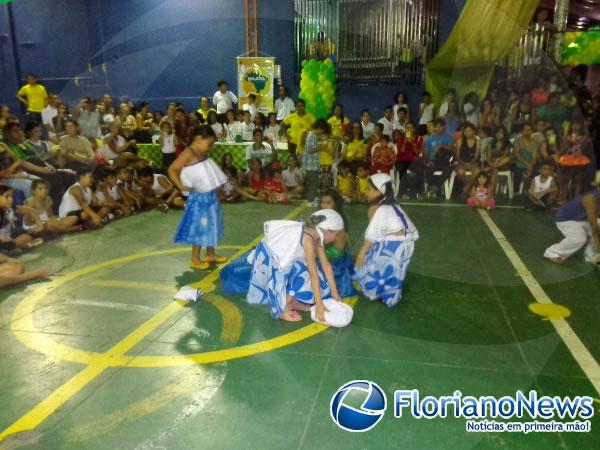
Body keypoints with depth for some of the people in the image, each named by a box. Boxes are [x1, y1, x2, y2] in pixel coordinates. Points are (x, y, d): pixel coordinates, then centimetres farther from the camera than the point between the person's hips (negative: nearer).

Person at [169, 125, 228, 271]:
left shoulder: (203, 153, 9)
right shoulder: (188, 154, -15)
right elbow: (172, 170, -16)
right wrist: (181, 186, -19)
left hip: (210, 195, 9)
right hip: (198, 197, -9)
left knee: (211, 224, 17)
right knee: (199, 227, -2)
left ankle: (210, 254, 31)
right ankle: (195, 260, 10)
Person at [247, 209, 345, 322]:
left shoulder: (317, 236, -5)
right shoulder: (308, 238, -31)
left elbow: (326, 265, 0)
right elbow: (313, 274, -31)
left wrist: (335, 293, 2)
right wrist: (319, 304, -28)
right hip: (269, 256, -9)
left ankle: (289, 301, 11)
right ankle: (282, 309, 8)